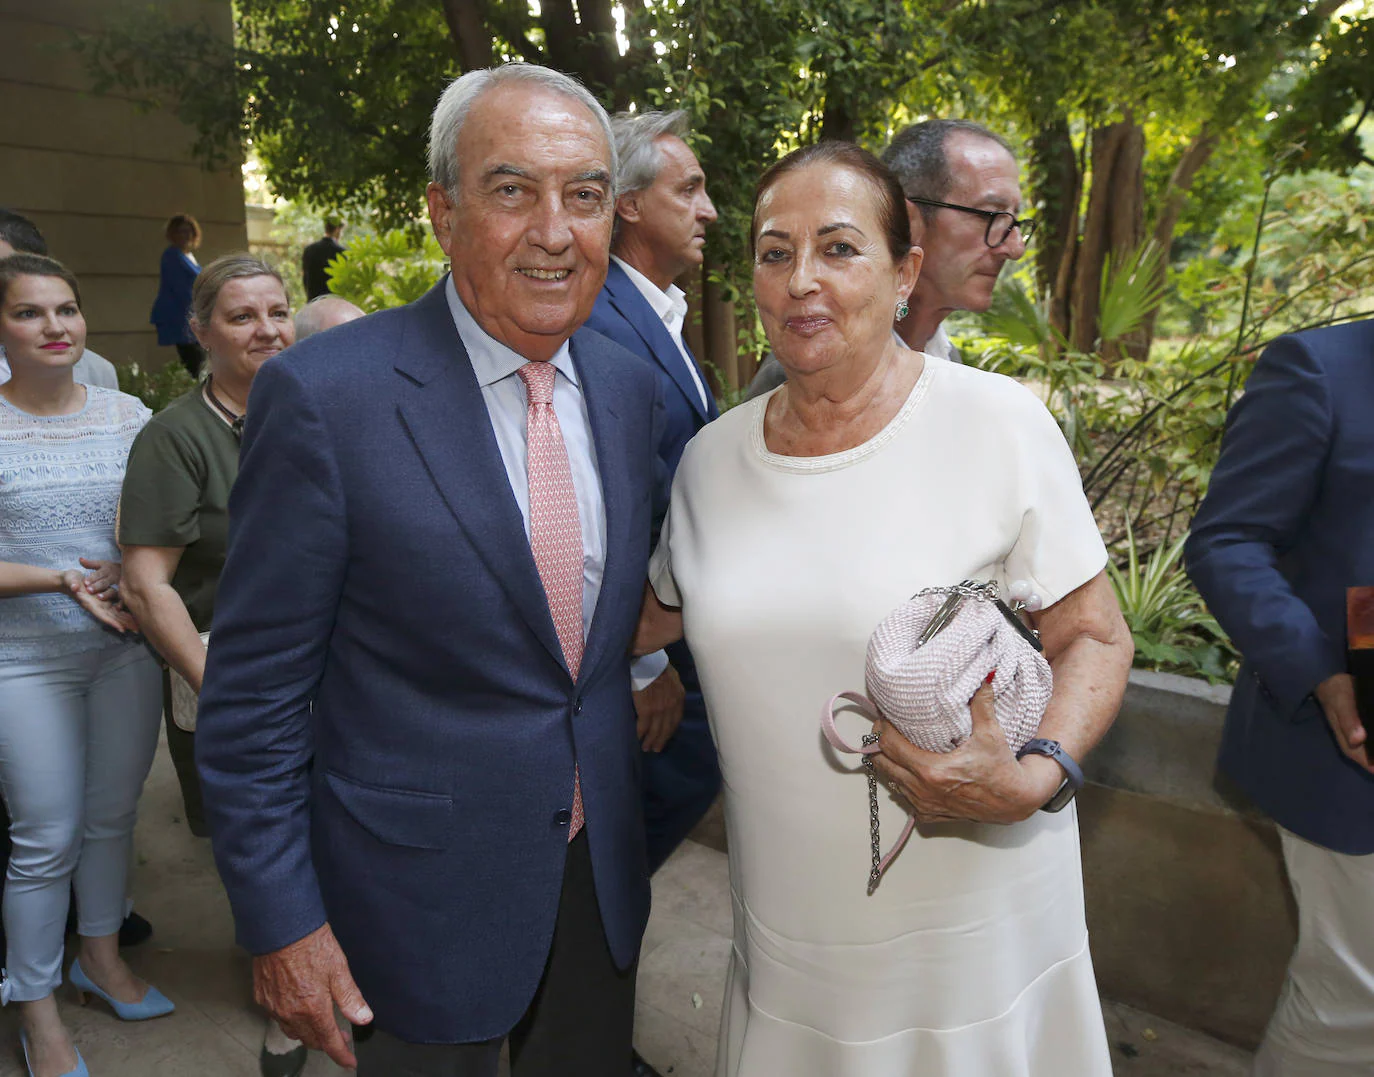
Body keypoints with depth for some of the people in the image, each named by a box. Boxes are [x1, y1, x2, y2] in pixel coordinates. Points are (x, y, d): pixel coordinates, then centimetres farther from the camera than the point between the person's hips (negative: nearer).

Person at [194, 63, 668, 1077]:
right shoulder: (322, 395, -18)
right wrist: (281, 924, -10)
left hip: (601, 869, 5)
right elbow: (255, 689, -13)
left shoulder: (632, 387, -1)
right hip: (422, 889, -4)